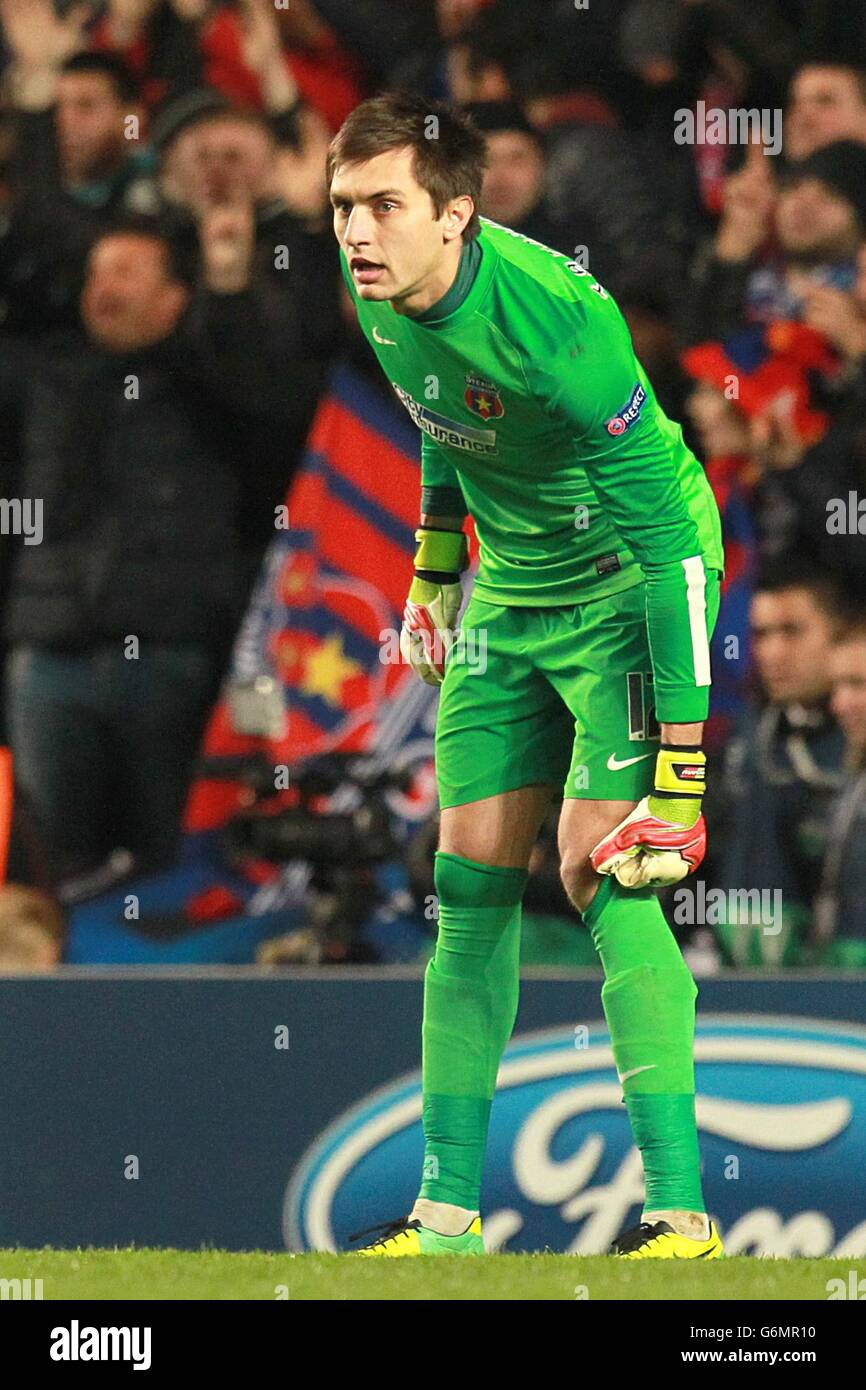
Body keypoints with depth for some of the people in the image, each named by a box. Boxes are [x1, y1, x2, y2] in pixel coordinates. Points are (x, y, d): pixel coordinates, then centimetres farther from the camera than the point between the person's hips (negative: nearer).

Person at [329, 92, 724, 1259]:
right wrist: (435, 562, 20)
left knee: (603, 875, -18)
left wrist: (680, 763, -30)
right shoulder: (380, 292, -9)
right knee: (471, 886, 5)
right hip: (510, 596, 7)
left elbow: (671, 543, -29)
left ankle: (681, 1211, -16)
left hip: (629, 585, -7)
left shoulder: (555, 324, -32)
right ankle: (447, 1213, 11)